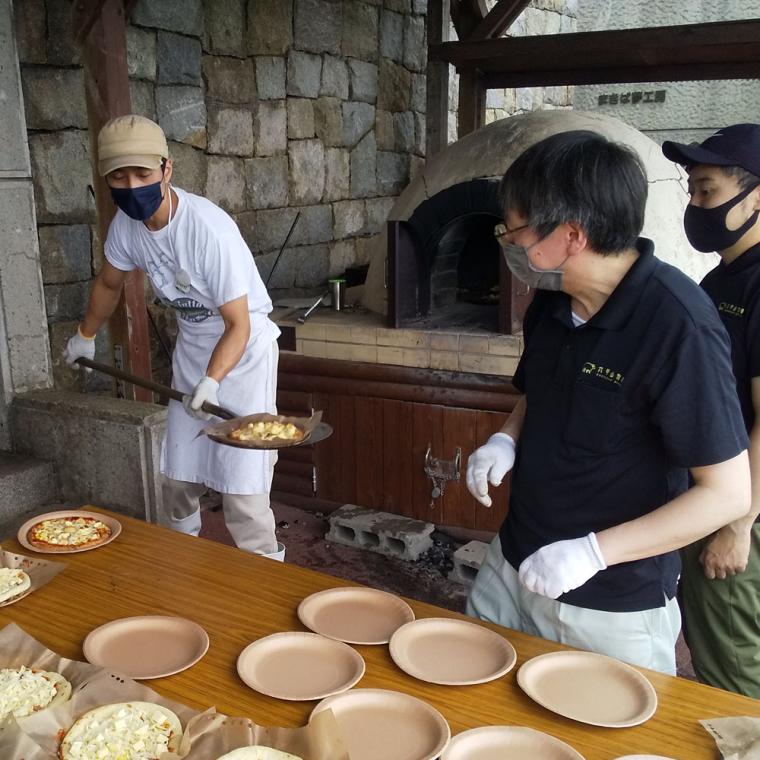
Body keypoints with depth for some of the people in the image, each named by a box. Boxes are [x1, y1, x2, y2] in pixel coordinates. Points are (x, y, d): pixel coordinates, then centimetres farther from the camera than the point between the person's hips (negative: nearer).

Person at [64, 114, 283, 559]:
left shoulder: (209, 229, -30)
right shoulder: (127, 222, -11)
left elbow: (239, 326, -26)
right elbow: (109, 283, 11)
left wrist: (211, 381, -40)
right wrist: (85, 336, 24)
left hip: (243, 348, -6)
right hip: (192, 347, 7)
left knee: (241, 485, -12)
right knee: (178, 477, 17)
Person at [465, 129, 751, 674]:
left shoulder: (677, 325, -25)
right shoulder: (551, 302, -2)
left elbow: (730, 493, -21)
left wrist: (593, 552, -26)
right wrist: (507, 440, -5)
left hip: (616, 608, -6)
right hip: (514, 567, 7)